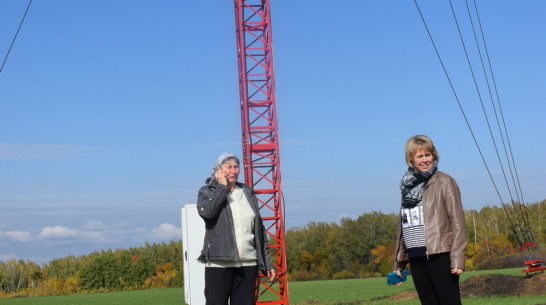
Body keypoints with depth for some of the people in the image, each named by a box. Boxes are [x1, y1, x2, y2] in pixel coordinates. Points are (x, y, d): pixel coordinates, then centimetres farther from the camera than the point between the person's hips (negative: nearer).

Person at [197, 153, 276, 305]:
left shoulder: (248, 193, 16)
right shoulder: (207, 192, 5)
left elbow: (259, 229, 18)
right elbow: (205, 211, -20)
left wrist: (267, 262, 13)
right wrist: (223, 187, -8)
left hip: (248, 264, 4)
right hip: (218, 263, -4)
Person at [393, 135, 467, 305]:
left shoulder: (444, 181, -2)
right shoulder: (409, 186, 14)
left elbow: (457, 222, -6)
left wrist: (457, 259, -14)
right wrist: (398, 263, 19)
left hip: (440, 255, -5)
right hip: (416, 258, 6)